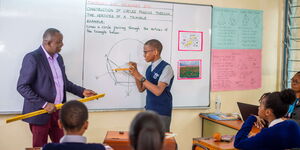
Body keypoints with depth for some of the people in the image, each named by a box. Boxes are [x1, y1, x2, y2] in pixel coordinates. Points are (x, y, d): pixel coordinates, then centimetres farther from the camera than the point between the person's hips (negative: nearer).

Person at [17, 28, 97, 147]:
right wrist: (44, 104, -23)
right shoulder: (32, 58, -15)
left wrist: (82, 91, 8)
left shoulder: (58, 57, 10)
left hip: (58, 111, 7)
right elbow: (22, 87, -17)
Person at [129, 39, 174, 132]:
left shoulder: (166, 68, -13)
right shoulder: (149, 68, 9)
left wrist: (140, 77, -21)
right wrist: (135, 73, -1)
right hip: (149, 110, 7)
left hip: (161, 113, -7)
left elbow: (158, 91, -22)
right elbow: (141, 89, 13)